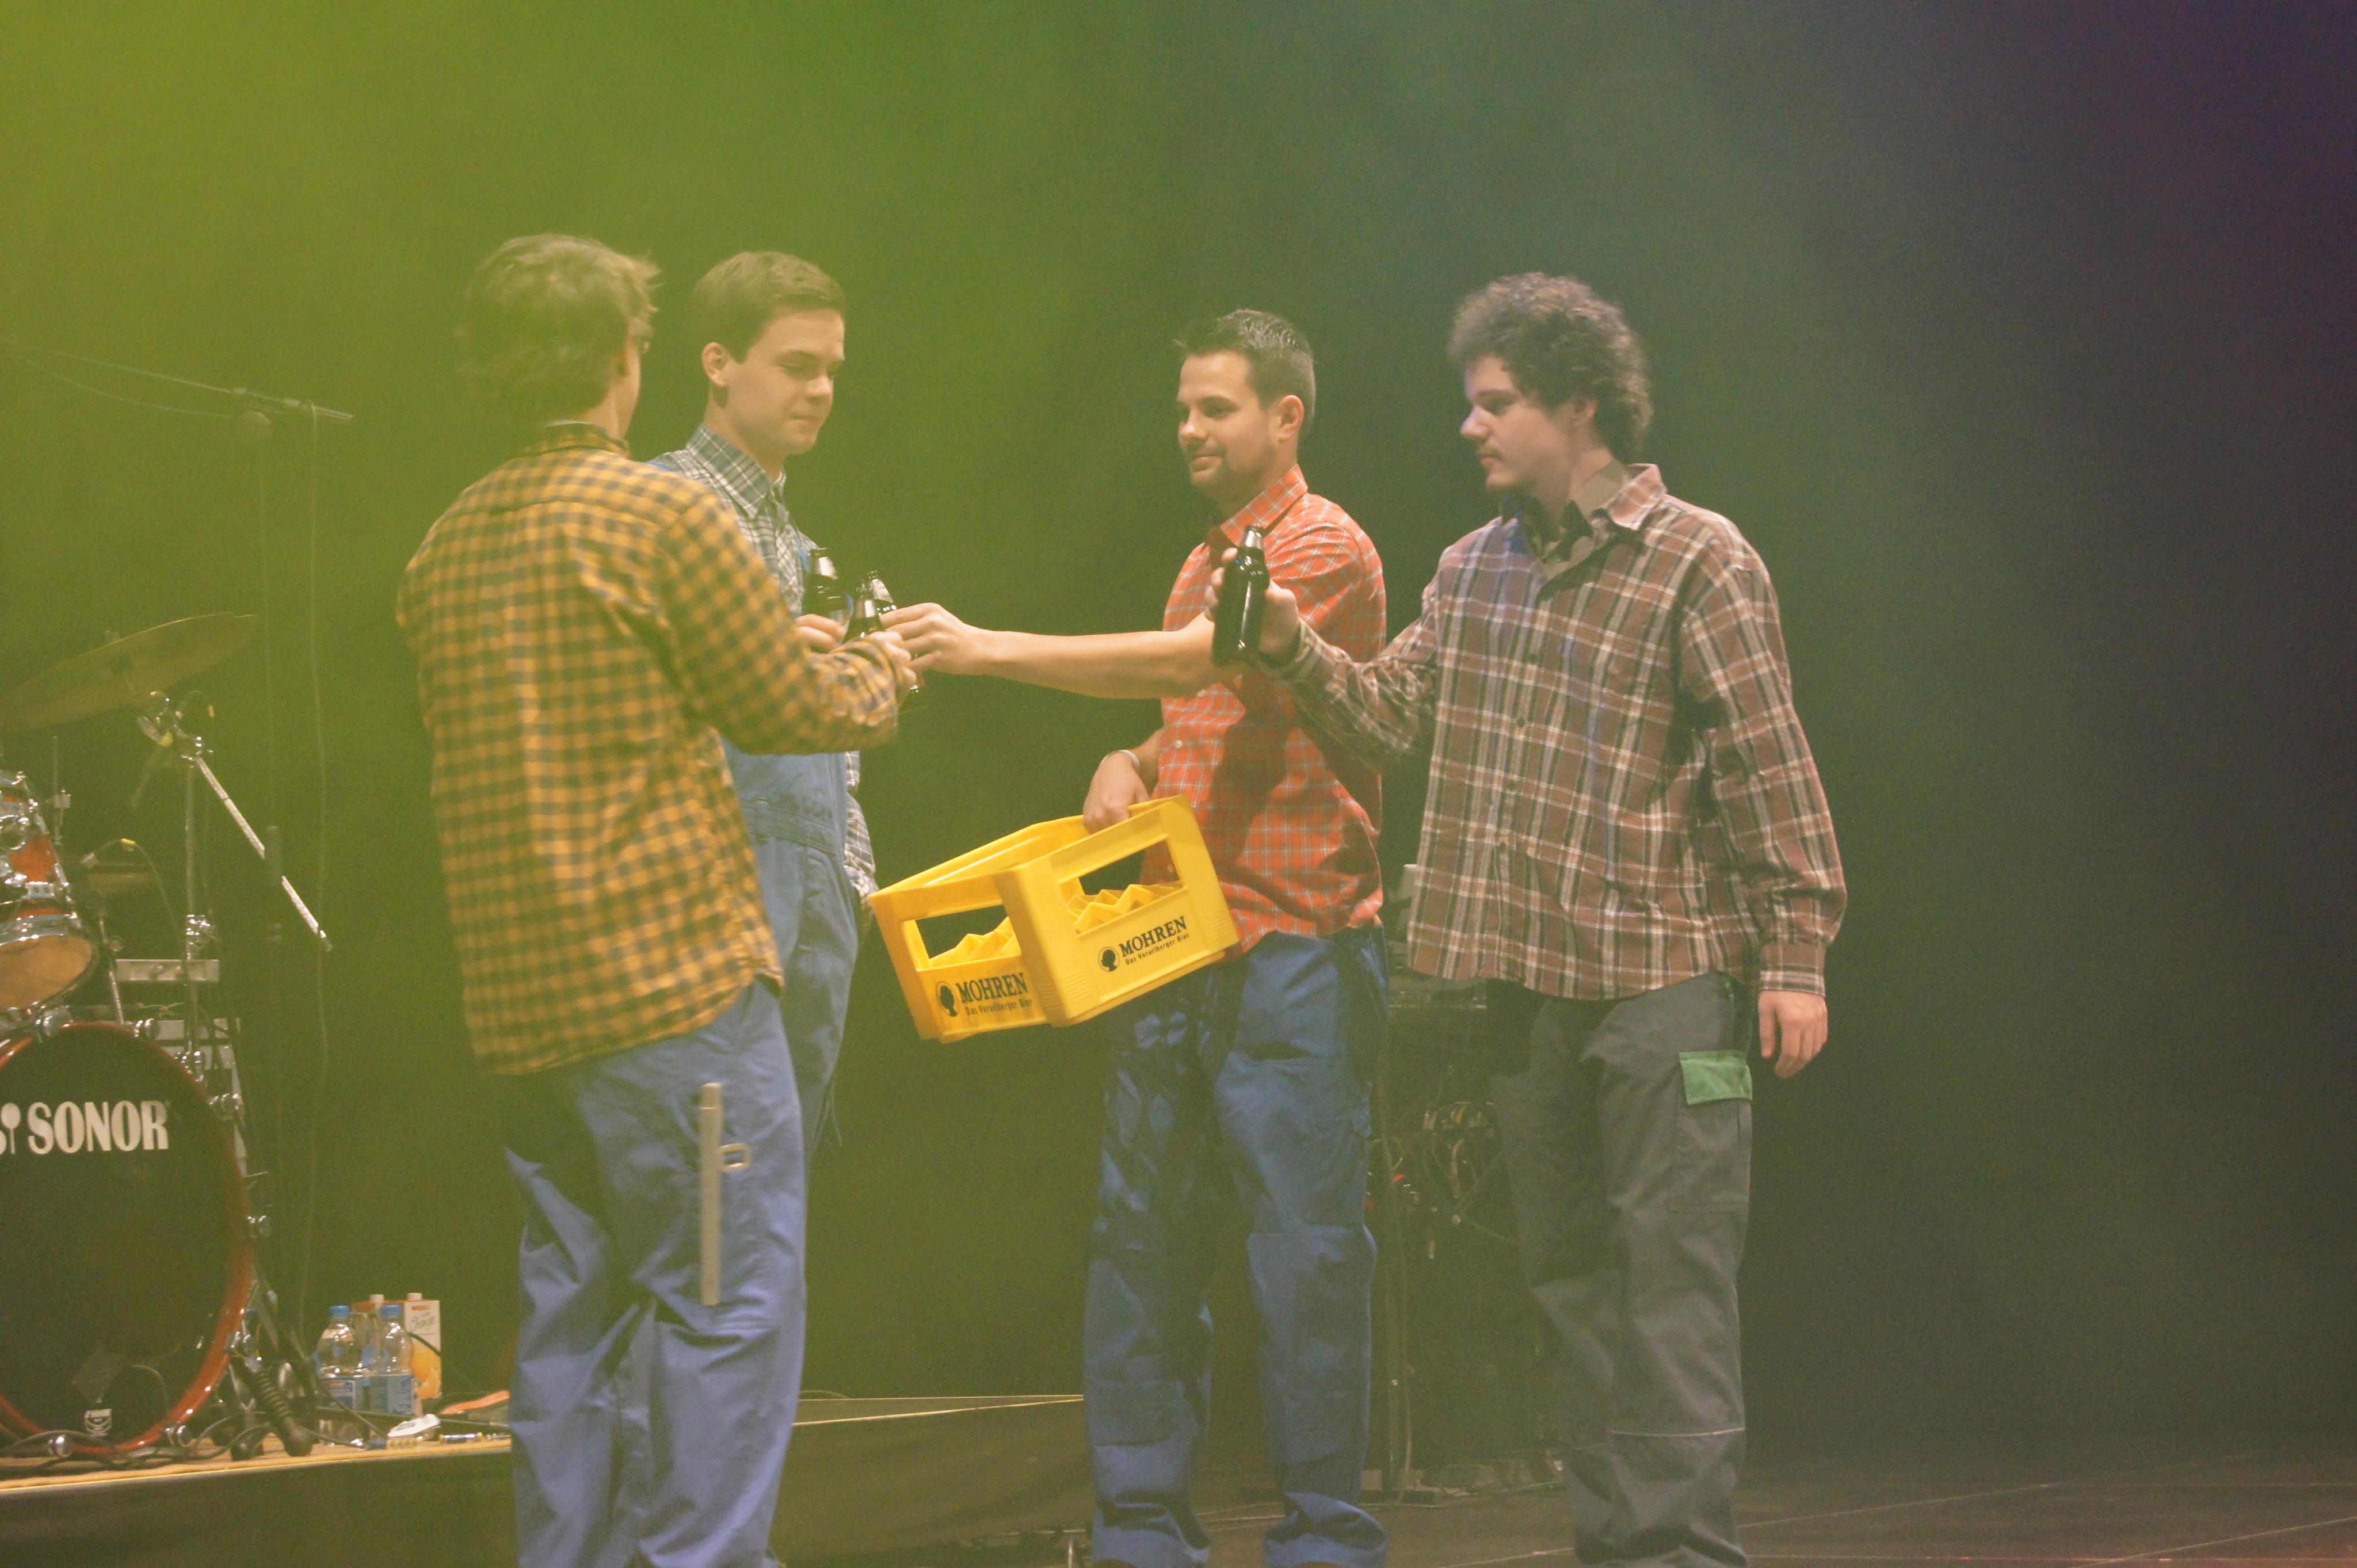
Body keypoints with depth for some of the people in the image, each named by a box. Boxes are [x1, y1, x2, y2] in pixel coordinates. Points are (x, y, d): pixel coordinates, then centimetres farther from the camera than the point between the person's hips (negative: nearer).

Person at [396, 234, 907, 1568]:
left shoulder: (449, 548, 11)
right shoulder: (670, 516, -10)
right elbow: (795, 710, -5)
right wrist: (881, 680, 17)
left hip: (523, 1003, 7)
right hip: (680, 983, -7)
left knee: (571, 1319, 12)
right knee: (732, 1309, -4)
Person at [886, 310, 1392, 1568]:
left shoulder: (1322, 547, -7)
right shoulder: (1208, 560, 21)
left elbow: (1187, 663, -21)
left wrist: (989, 651, -25)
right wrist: (1130, 765, 4)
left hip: (1291, 945, -8)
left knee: (1305, 1244, -5)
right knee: (1140, 1231, 5)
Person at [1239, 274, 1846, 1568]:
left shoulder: (1696, 562, -6)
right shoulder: (1475, 567, 14)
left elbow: (1770, 767, -9)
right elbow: (1396, 712, 9)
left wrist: (1796, 954, -12)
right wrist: (1294, 649, -8)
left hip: (1663, 976, -7)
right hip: (1525, 978, 7)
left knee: (1673, 1276, -7)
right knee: (1568, 1271, 10)